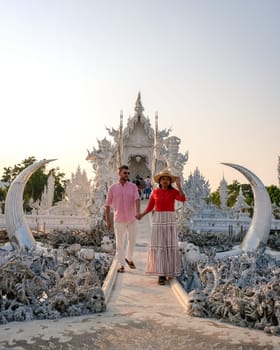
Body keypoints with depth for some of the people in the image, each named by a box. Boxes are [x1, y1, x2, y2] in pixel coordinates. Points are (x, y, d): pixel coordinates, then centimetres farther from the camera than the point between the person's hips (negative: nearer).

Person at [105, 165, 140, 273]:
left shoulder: (133, 186, -1)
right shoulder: (112, 188, -2)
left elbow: (137, 199, -16)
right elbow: (107, 204, 3)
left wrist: (138, 212, -34)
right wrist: (108, 220, 2)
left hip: (131, 219, 2)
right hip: (119, 219, -1)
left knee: (132, 240, 13)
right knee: (120, 242, 1)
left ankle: (129, 258, 35)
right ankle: (121, 264, 9)